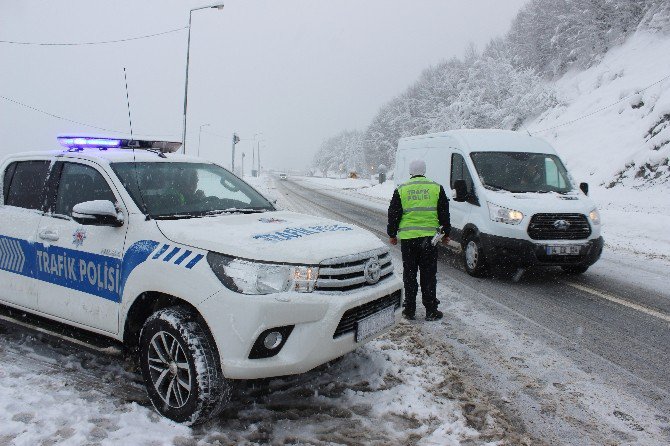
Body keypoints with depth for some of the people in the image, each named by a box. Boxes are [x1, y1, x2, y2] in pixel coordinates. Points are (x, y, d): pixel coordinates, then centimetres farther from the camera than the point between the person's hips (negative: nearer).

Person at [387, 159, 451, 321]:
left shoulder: (401, 190, 3)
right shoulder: (436, 188, 4)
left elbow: (393, 214, 6)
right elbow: (444, 214, 8)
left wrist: (392, 234, 16)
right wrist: (445, 233, 18)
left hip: (408, 238, 0)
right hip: (429, 237, 0)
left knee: (409, 274, 8)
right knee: (428, 274, 6)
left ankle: (409, 310, 13)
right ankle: (431, 311, 9)